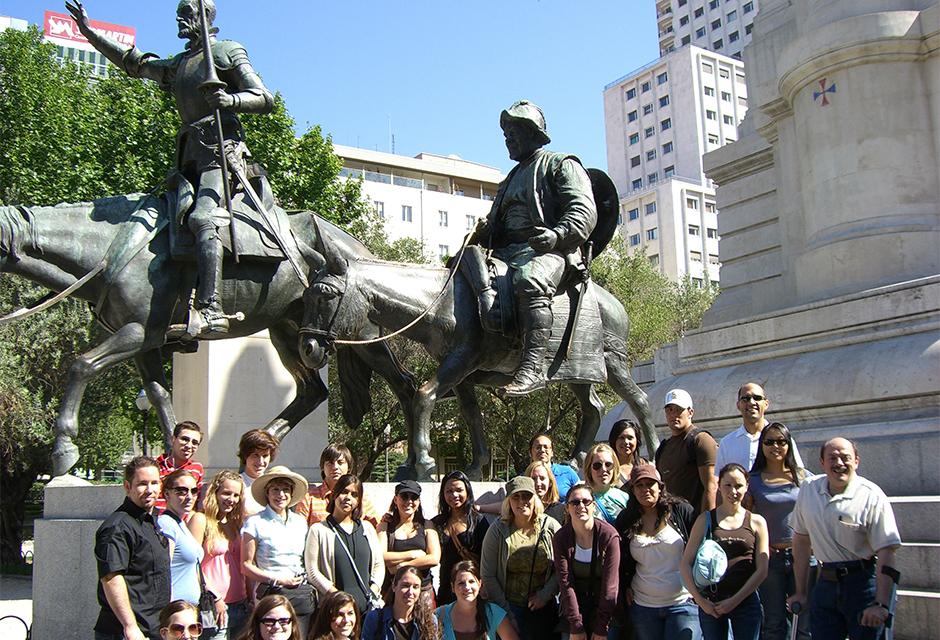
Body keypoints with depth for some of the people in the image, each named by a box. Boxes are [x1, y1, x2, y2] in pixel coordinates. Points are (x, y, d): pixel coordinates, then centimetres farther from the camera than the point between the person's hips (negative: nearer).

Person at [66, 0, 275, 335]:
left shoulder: (228, 52, 9)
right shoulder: (176, 65, 28)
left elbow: (266, 100, 2)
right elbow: (132, 61, 38)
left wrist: (230, 99, -18)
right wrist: (87, 30, 36)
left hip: (221, 151, -9)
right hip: (189, 158, 9)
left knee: (203, 217, -30)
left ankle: (211, 309, -43)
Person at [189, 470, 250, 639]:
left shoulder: (236, 522, 13)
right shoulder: (201, 520, -7)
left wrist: (250, 598, 9)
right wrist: (214, 598, -13)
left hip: (240, 604, 7)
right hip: (214, 606, -6)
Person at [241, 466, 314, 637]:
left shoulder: (301, 522, 14)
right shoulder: (255, 523, 0)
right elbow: (246, 566, -2)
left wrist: (304, 577, 3)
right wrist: (276, 579, -10)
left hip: (304, 595, 4)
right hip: (272, 595, -4)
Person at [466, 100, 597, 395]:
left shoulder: (561, 165, 12)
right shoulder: (511, 179, 36)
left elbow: (585, 211, -4)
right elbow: (494, 221, 35)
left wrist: (558, 234, -25)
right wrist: (481, 233, 9)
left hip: (546, 251, -8)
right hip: (504, 253, 9)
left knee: (530, 281, -40)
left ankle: (533, 366, -49)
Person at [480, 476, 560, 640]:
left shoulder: (550, 527, -3)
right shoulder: (498, 530, -5)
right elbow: (488, 575, -5)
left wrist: (545, 594, -9)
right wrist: (505, 610, -8)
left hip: (544, 607, 1)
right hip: (508, 606, -1)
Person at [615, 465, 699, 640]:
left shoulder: (681, 511, -3)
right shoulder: (625, 520, 5)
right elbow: (621, 561, 16)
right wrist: (625, 588, 7)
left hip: (683, 604, -3)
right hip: (643, 606, 3)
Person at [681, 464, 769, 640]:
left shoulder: (756, 522, 4)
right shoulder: (705, 520, 3)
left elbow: (762, 570, 0)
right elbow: (686, 564, 0)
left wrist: (735, 600, -7)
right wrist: (700, 600, -8)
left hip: (745, 600, 0)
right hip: (711, 602, 0)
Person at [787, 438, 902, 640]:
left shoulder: (872, 496, -11)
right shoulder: (808, 489, 2)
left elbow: (886, 552, -15)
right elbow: (801, 540, 8)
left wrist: (881, 604, -22)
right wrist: (800, 592, 9)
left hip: (863, 584, -4)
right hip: (826, 583, 4)